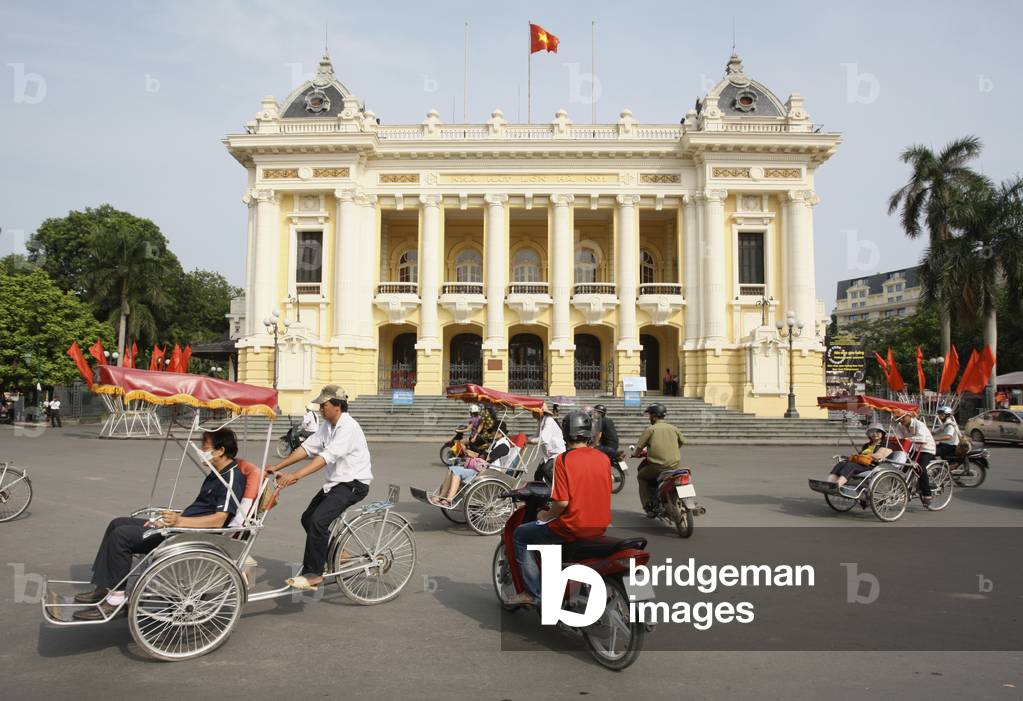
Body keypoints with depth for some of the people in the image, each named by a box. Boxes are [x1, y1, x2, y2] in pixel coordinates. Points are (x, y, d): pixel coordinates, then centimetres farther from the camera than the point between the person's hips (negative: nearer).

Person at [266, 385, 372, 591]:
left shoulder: (349, 428, -21)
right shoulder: (327, 425, 8)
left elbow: (327, 456, -32)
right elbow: (307, 447, 3)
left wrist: (295, 475, -39)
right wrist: (277, 467, -5)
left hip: (354, 483, -10)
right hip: (335, 482, 10)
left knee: (318, 520, -22)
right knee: (307, 518, 12)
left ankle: (312, 574, -11)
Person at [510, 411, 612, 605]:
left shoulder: (564, 459, -15)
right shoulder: (603, 458, 2)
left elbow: (562, 502, -19)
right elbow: (606, 493, 12)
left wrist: (546, 516, -1)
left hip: (572, 528, -7)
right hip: (601, 527, 7)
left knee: (520, 535, 10)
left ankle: (532, 592, 5)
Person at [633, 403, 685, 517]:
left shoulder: (651, 429, -5)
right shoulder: (673, 428, 9)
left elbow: (639, 446, -5)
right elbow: (682, 441, 25)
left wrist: (635, 454, 17)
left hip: (658, 467, -5)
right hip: (675, 466, 5)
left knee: (641, 476, 22)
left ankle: (649, 508, 14)